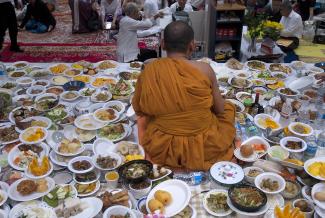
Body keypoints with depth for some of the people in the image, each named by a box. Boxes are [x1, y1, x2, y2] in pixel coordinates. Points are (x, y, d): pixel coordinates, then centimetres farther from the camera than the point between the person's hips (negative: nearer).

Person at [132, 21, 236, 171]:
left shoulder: (149, 70, -13)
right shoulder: (204, 69, -20)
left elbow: (138, 109, 1)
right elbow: (220, 109, -6)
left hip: (162, 148, 3)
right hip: (204, 148, -3)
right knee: (228, 108, 27)